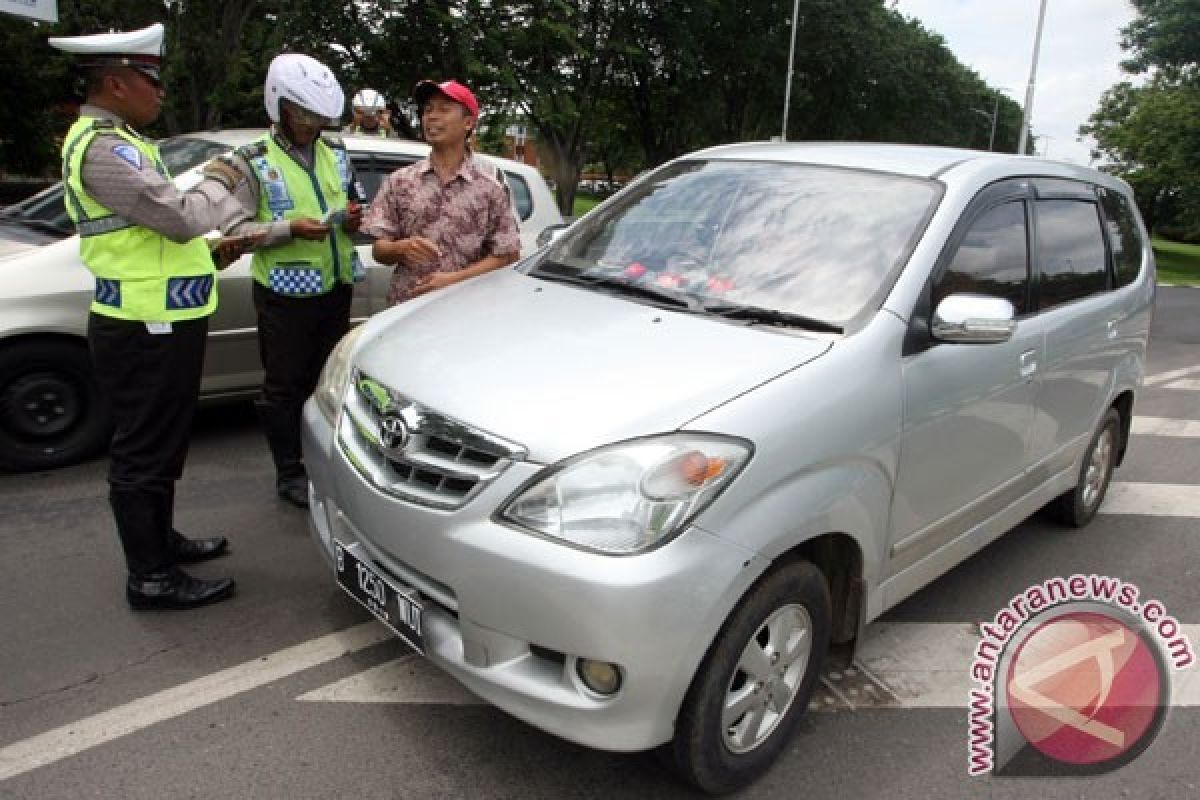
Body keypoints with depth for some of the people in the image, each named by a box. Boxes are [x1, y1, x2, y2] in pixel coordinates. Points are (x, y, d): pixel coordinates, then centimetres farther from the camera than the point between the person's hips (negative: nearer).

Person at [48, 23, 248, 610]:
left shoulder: (110, 140, 17)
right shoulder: (104, 148, -18)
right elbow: (180, 215, -26)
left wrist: (212, 249, 10)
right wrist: (227, 188, -8)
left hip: (154, 324, 11)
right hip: (147, 331, -11)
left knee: (158, 445, 21)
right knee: (143, 452, -1)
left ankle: (160, 540, 37)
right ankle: (152, 579, 9)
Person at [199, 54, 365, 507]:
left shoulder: (336, 153, 9)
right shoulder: (253, 162, -6)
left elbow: (360, 204, 18)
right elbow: (235, 229, -11)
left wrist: (355, 218, -6)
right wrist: (290, 228, -24)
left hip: (336, 289, 5)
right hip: (284, 296, -5)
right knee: (284, 386, 5)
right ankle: (290, 473, 19)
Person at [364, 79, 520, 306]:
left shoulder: (491, 182, 0)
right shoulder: (400, 181, 6)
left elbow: (507, 254, -3)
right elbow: (379, 250, 6)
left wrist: (454, 278, -14)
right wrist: (402, 248, -16)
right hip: (405, 307, 2)